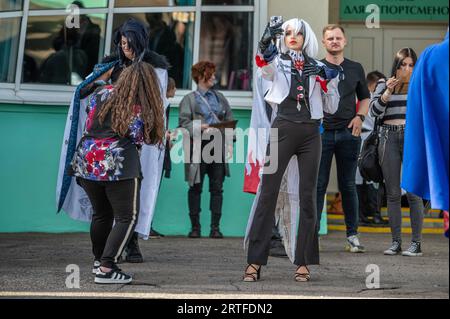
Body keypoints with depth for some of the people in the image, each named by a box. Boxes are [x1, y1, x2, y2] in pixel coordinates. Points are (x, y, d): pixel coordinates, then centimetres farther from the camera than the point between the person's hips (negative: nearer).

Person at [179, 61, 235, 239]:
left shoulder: (220, 97, 16)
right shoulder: (189, 99, 5)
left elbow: (230, 120, 12)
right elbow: (184, 122, -4)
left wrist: (230, 142, 1)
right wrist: (200, 127, -19)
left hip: (218, 146, 3)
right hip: (198, 148, -3)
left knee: (217, 188, 1)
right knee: (195, 188, 0)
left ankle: (215, 227, 5)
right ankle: (195, 227, 7)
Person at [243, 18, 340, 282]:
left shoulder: (316, 66, 15)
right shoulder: (278, 61, 8)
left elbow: (330, 109, 15)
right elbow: (265, 69, -19)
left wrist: (326, 80, -1)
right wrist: (267, 42, -38)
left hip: (311, 133, 3)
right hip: (283, 128, -2)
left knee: (307, 196, 0)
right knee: (268, 193, -7)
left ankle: (303, 262, 5)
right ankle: (255, 261, -6)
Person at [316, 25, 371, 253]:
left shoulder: (355, 69, 12)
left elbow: (365, 98, 19)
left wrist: (360, 117, 1)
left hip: (349, 132, 2)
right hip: (321, 131, -2)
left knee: (348, 185, 6)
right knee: (318, 185, -2)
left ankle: (352, 235, 12)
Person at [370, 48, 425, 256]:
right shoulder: (383, 86, 12)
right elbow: (374, 110, 0)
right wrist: (388, 92, -11)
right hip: (389, 138, 2)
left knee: (413, 192, -7)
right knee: (392, 193, 4)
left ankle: (416, 243, -2)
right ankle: (396, 242, 10)